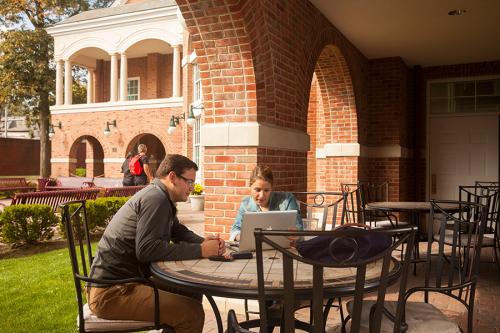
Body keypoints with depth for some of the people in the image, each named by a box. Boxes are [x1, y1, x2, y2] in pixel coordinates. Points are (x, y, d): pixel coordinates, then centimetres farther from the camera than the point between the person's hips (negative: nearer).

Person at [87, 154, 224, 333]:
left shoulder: (161, 197, 14)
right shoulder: (156, 198, -18)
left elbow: (179, 231, 19)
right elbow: (146, 250, -27)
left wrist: (204, 242, -1)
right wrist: (199, 250, -22)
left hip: (125, 280, 10)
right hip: (111, 292, -10)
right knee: (192, 312, -18)